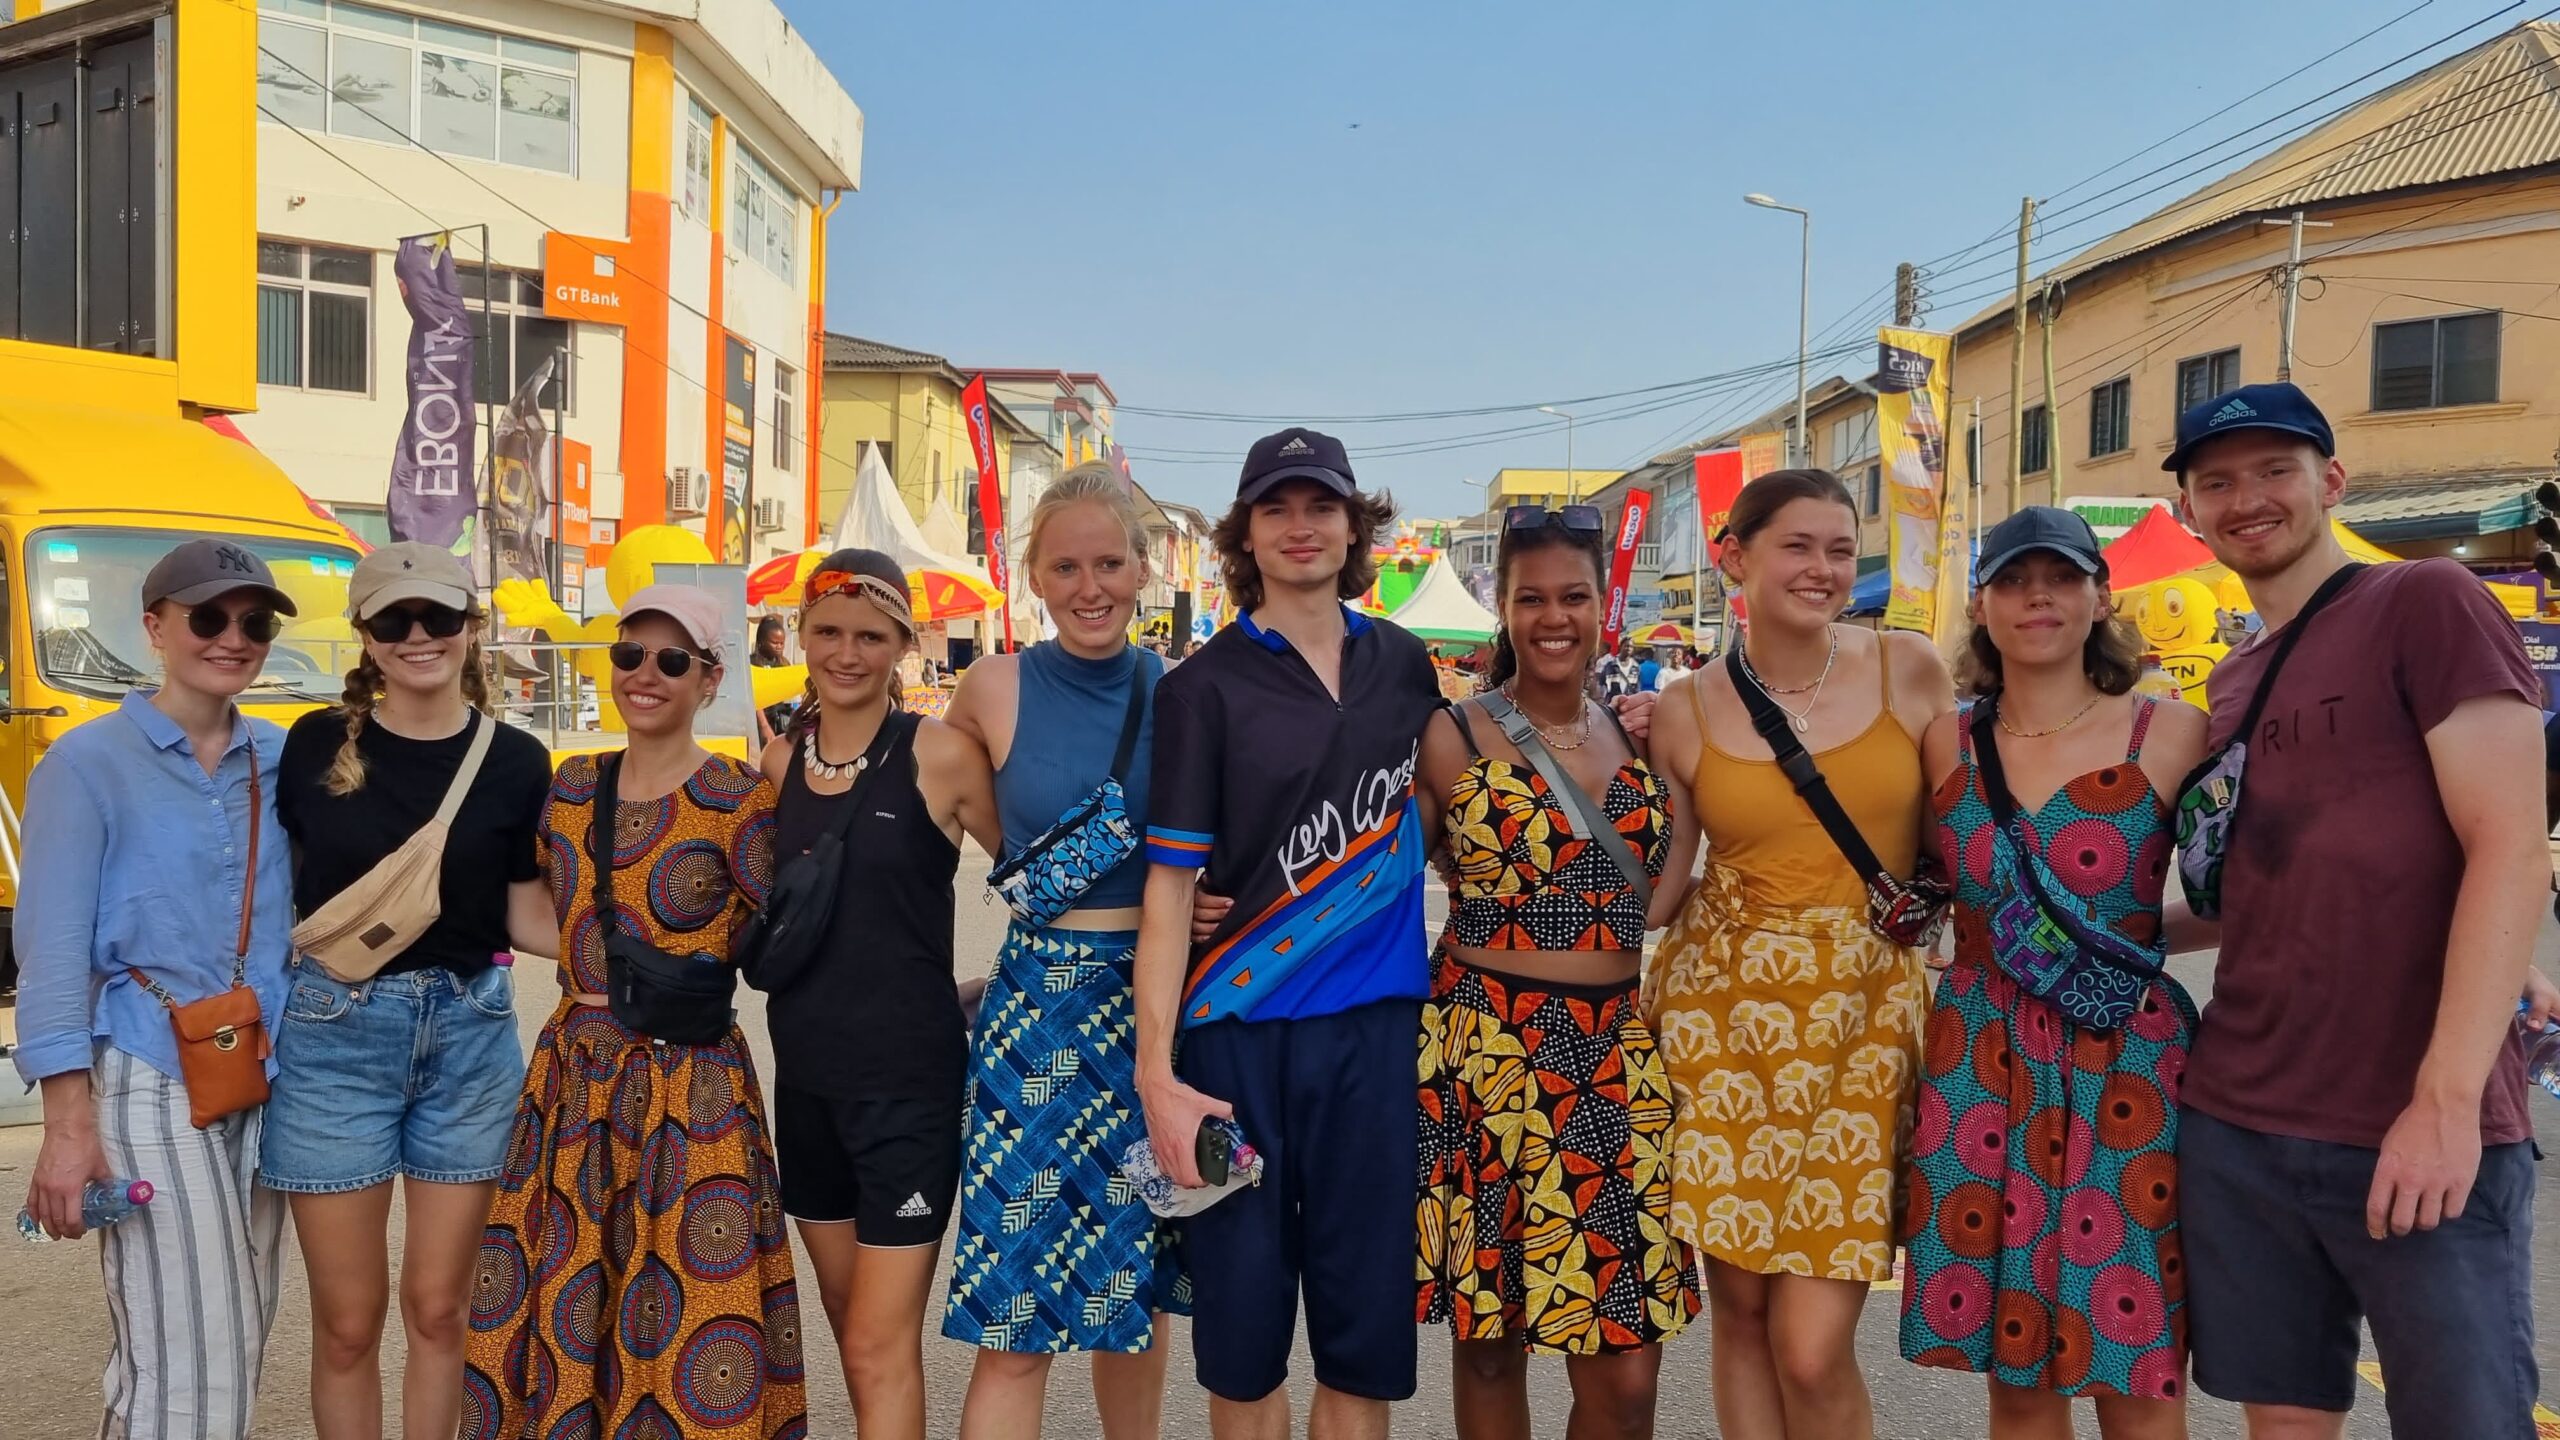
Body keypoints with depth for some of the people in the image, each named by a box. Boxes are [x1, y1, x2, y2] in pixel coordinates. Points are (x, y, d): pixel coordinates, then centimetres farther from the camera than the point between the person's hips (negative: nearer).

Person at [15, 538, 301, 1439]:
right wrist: (68, 1124, -14)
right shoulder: (88, 764, -5)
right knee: (180, 1364, -8)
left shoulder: (284, 760, 8)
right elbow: (53, 950, -8)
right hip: (150, 1085, -5)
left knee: (241, 1340, 13)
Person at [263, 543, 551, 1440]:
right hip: (335, 1037, 0)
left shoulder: (516, 761, -2)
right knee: (348, 1318, 7)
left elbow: (527, 909, 4)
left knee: (437, 1307, 12)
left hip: (469, 1039, 1)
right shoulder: (315, 744, -2)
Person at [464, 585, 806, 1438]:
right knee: (557, 1310, 14)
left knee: (685, 1329, 3)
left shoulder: (738, 801, -10)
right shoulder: (573, 785, 8)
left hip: (688, 1085, -5)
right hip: (573, 1071, 6)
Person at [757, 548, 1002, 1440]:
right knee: (853, 1330, 18)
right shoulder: (781, 760, 5)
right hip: (805, 1073, 6)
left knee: (881, 1347, -1)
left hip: (909, 1075, -6)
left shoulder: (939, 753, -11)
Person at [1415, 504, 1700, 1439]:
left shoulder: (1639, 734, 9)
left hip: (1617, 1056, 3)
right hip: (1486, 1051, -3)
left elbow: (1650, 905, 6)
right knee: (1488, 1339, 8)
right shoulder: (1453, 739, -3)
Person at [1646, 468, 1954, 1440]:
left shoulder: (1909, 670, 1)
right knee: (1740, 1313, 9)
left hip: (1867, 1012, -1)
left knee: (1812, 1351, -5)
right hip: (1721, 1007, 1)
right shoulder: (1684, 713, 2)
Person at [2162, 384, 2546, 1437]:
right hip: (2233, 1124, 6)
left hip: (2422, 1132, -6)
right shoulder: (2230, 683, 15)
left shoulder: (2427, 604, -5)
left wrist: (2447, 1097, -20)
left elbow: (2512, 852, -14)